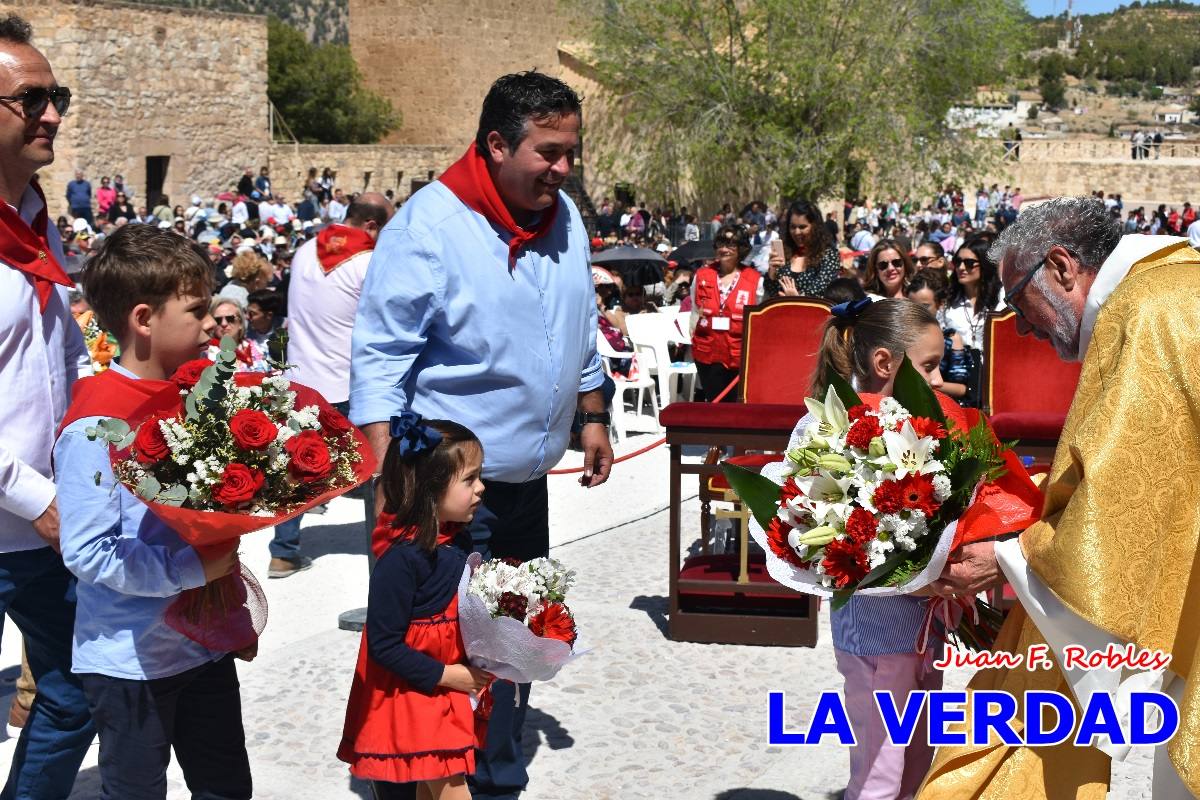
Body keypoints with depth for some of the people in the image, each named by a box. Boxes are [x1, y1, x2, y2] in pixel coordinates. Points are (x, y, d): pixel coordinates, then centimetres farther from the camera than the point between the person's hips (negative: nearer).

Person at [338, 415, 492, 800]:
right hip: (407, 693, -8)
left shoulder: (459, 540, 0)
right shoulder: (401, 558, -26)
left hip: (448, 684, 8)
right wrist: (445, 675, -18)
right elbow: (384, 645, -23)